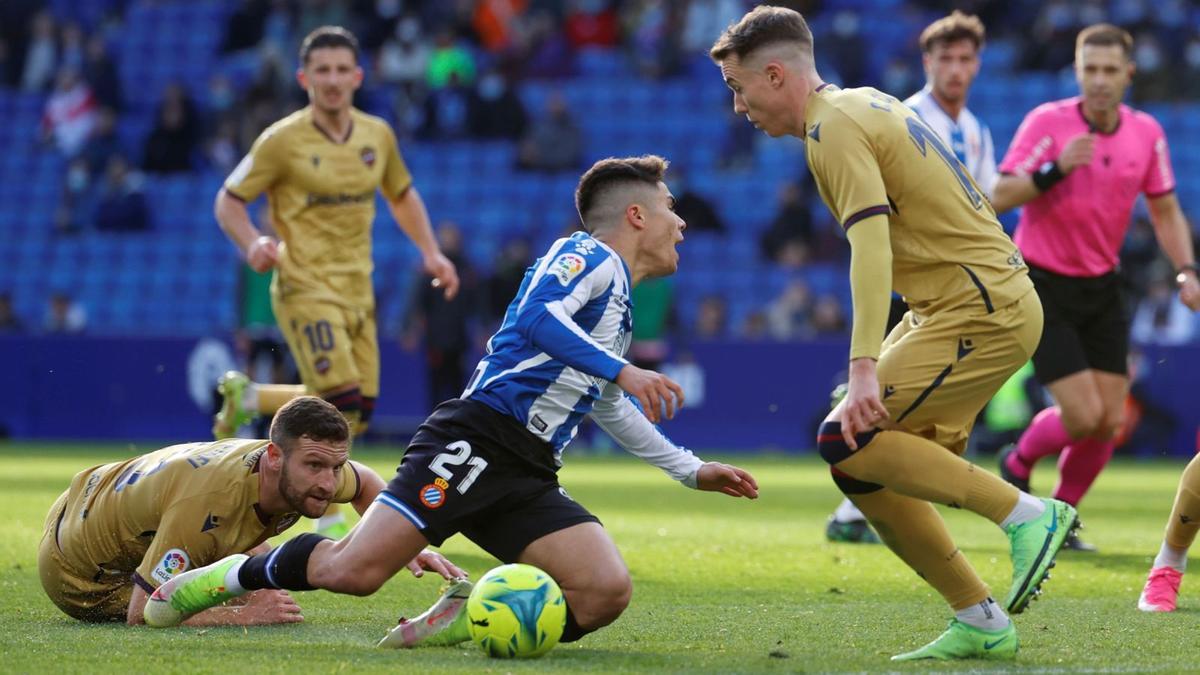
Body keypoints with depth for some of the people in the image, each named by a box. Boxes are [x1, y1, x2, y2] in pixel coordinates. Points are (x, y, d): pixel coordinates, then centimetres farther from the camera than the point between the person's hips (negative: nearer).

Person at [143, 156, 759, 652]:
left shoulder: (616, 302, 28)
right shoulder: (587, 254, 2)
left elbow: (609, 409, 42)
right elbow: (536, 316, -20)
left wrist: (692, 471, 45)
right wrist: (622, 370, -25)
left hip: (529, 478, 8)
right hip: (477, 438, -8)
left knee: (607, 592, -17)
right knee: (351, 569, -20)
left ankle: (467, 617, -4)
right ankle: (234, 575, 6)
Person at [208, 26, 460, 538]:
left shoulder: (377, 135, 6)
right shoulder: (283, 140, -9)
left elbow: (402, 196, 23)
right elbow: (228, 202, -3)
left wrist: (431, 253, 8)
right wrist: (252, 243, -24)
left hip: (357, 289, 6)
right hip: (305, 287, -6)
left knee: (359, 412, 6)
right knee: (341, 402, -20)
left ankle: (248, 398, 26)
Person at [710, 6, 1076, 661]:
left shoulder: (834, 127, -12)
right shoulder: (865, 103, 17)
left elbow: (871, 246, -24)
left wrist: (865, 368, -31)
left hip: (981, 310, -10)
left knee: (847, 442, -16)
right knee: (864, 466, 7)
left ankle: (1026, 514, -13)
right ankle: (980, 624, 9)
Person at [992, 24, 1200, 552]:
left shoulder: (1146, 133, 0)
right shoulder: (1048, 122, -14)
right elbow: (1000, 197, -18)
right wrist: (1056, 168, -31)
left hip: (1101, 288, 5)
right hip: (1043, 286, -5)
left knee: (1110, 420, 0)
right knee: (1083, 417, -13)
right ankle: (1018, 463, 19)